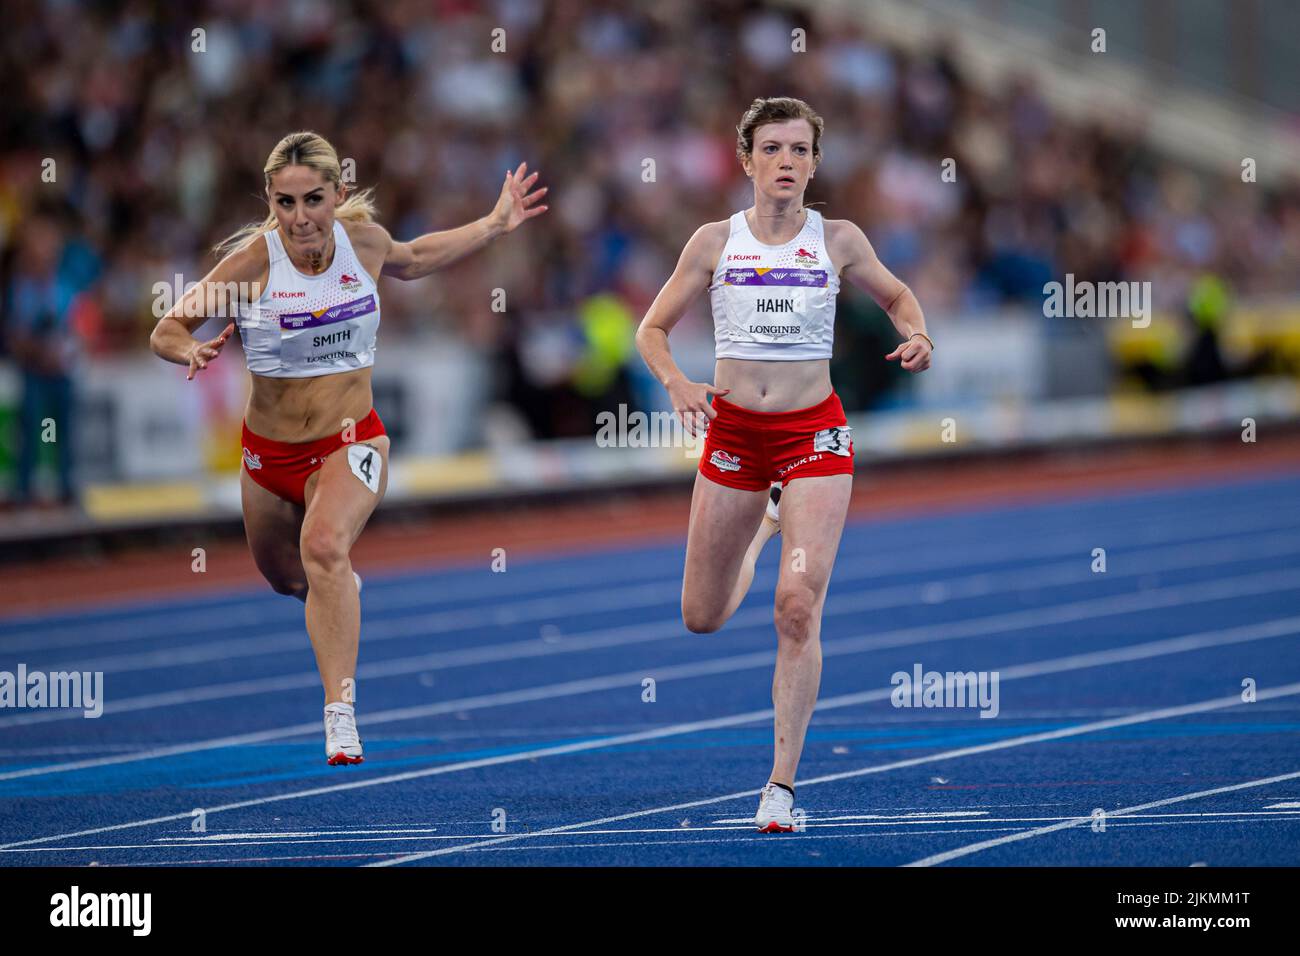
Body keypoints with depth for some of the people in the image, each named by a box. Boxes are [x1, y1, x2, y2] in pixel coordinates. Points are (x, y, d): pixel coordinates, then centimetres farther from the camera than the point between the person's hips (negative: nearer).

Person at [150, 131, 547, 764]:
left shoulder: (363, 238, -8)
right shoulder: (255, 261, -18)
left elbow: (410, 261, 19)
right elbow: (167, 330, -12)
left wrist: (494, 226, 17)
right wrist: (192, 349, -35)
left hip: (351, 442, -1)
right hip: (270, 452, 1)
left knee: (323, 547, -31)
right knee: (285, 577, 23)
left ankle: (341, 713, -34)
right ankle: (342, 589, 63)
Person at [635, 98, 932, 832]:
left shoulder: (838, 241, -1)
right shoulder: (716, 242, -1)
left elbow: (896, 294, 17)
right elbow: (653, 330, 4)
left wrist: (917, 336, -6)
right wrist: (677, 383, -16)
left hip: (814, 435, -2)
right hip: (733, 433, 2)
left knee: (799, 606, -17)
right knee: (703, 618, 12)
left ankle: (783, 784, -13)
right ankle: (763, 524, 47)